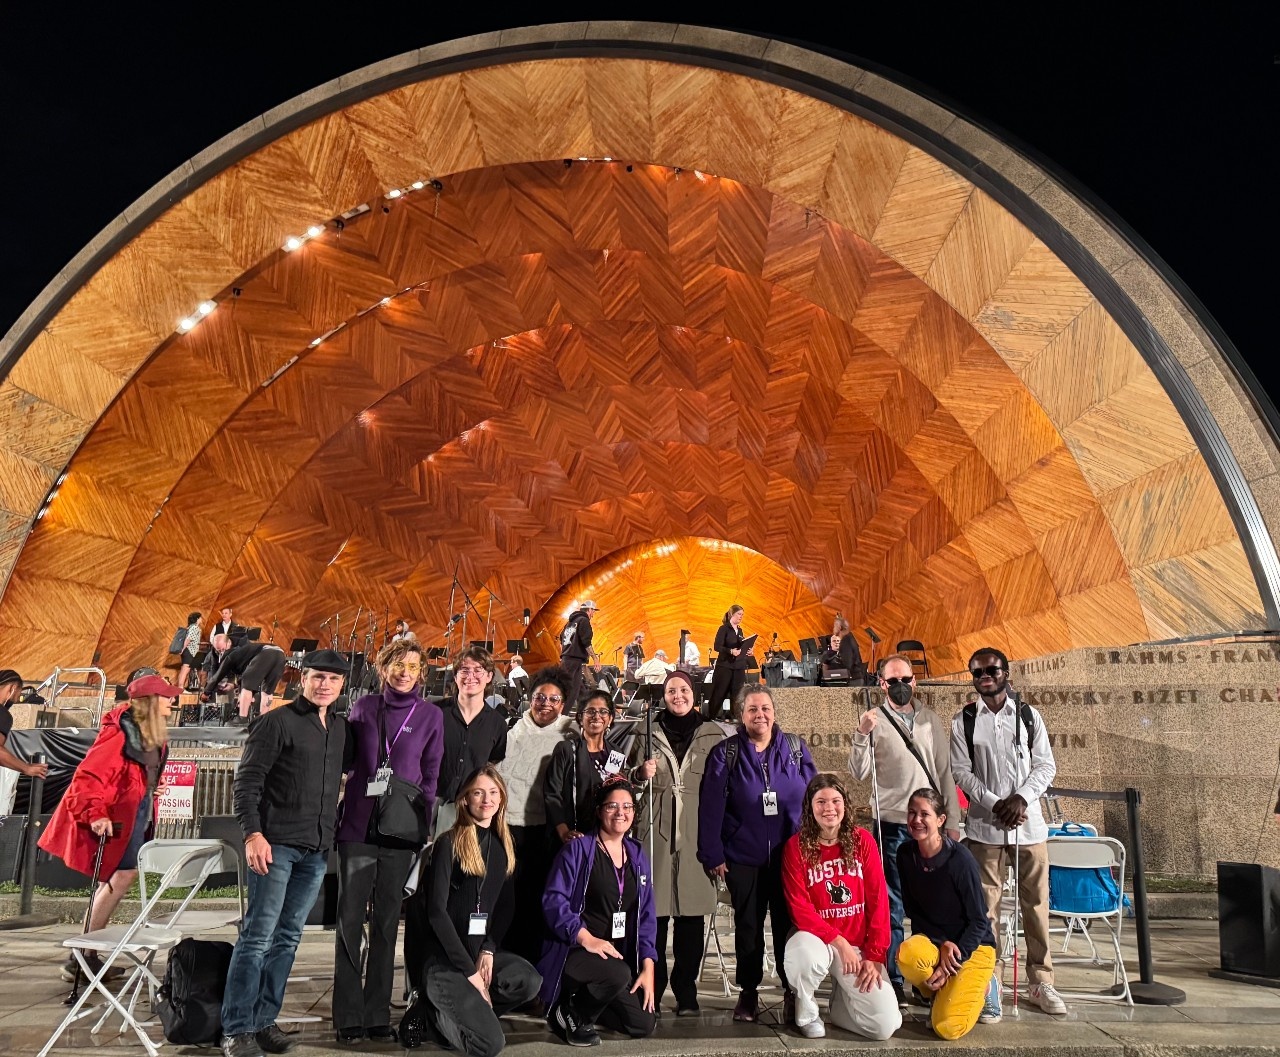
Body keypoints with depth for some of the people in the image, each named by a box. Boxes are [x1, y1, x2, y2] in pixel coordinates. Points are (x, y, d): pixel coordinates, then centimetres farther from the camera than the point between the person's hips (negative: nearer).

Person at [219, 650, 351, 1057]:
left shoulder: (340, 728, 12)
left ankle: (264, 1021, 20)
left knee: (287, 937, 11)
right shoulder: (277, 722, -6)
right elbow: (246, 782, -9)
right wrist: (253, 834, -18)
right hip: (276, 844, -6)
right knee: (258, 935, -4)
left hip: (316, 850, 6)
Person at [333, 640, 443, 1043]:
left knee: (387, 920, 7)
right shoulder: (364, 707, 5)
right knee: (350, 918, 1)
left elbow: (430, 776, 6)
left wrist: (423, 825, 0)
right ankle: (348, 1014, 11)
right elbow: (345, 759, 12)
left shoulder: (430, 715, 3)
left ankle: (377, 1013, 17)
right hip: (357, 826, 0)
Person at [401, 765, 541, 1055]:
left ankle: (463, 1010, -1)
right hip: (445, 958, -6)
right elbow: (436, 911, -14)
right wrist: (470, 971, -17)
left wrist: (489, 950, -8)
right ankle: (431, 1011, 6)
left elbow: (505, 905, 10)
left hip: (482, 950, 6)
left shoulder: (503, 845, 9)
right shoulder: (449, 844, -9)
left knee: (531, 982, -25)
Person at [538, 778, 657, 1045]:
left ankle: (583, 1002, 19)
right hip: (573, 951, -6)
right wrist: (586, 937, -25)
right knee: (618, 973, -34)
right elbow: (554, 900, -14)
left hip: (619, 956, 6)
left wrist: (647, 966, 0)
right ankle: (571, 1013, -4)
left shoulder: (637, 856, 10)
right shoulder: (577, 849, -6)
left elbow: (645, 916, 10)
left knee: (644, 1025, -6)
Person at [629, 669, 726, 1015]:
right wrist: (641, 773, -5)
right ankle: (651, 989, 13)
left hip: (697, 834, 0)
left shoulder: (714, 735, 8)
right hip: (655, 831, 0)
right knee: (653, 911, -1)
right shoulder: (647, 733, 10)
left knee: (693, 914, 2)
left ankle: (686, 993, 15)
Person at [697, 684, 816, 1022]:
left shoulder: (796, 750, 2)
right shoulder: (725, 753, -3)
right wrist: (712, 855, -9)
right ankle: (749, 992, 24)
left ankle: (792, 991, 21)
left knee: (789, 923, 6)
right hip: (743, 857, -1)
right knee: (748, 925, 10)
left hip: (790, 856, 1)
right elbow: (711, 807, -6)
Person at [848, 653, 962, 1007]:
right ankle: (891, 981, 11)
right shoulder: (874, 719, -2)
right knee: (891, 905, 1)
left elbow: (945, 771, 13)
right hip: (892, 824, -3)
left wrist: (952, 820, 9)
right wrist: (862, 735, -26)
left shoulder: (931, 720, 10)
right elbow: (859, 773, -11)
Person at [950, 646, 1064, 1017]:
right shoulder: (963, 720, 4)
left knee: (1036, 902, 5)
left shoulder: (1029, 716, 7)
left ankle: (1040, 981, 16)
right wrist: (995, 804, -12)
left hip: (1029, 823, 1)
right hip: (984, 825, -1)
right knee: (986, 906, 1)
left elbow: (1046, 765, 4)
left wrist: (1021, 797, -12)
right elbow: (960, 771, 0)